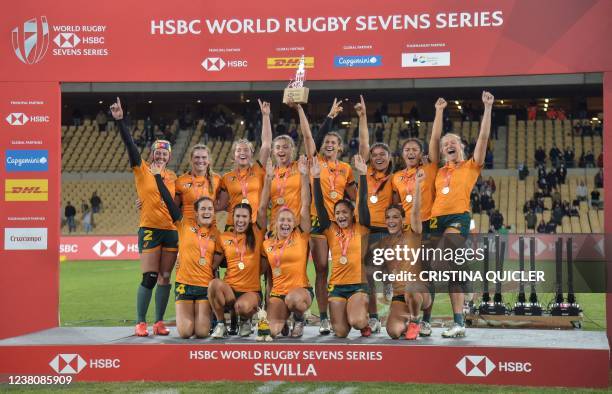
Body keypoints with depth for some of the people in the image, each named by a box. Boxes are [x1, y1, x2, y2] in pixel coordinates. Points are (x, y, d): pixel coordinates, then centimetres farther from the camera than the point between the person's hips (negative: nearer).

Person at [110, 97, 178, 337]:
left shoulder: (173, 177, 13)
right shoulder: (142, 170, 2)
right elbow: (130, 145, -10)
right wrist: (120, 120, -20)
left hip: (171, 231, 4)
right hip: (150, 229, -4)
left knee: (165, 278, 5)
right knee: (149, 277, -9)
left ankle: (159, 322, 12)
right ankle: (140, 323, 0)